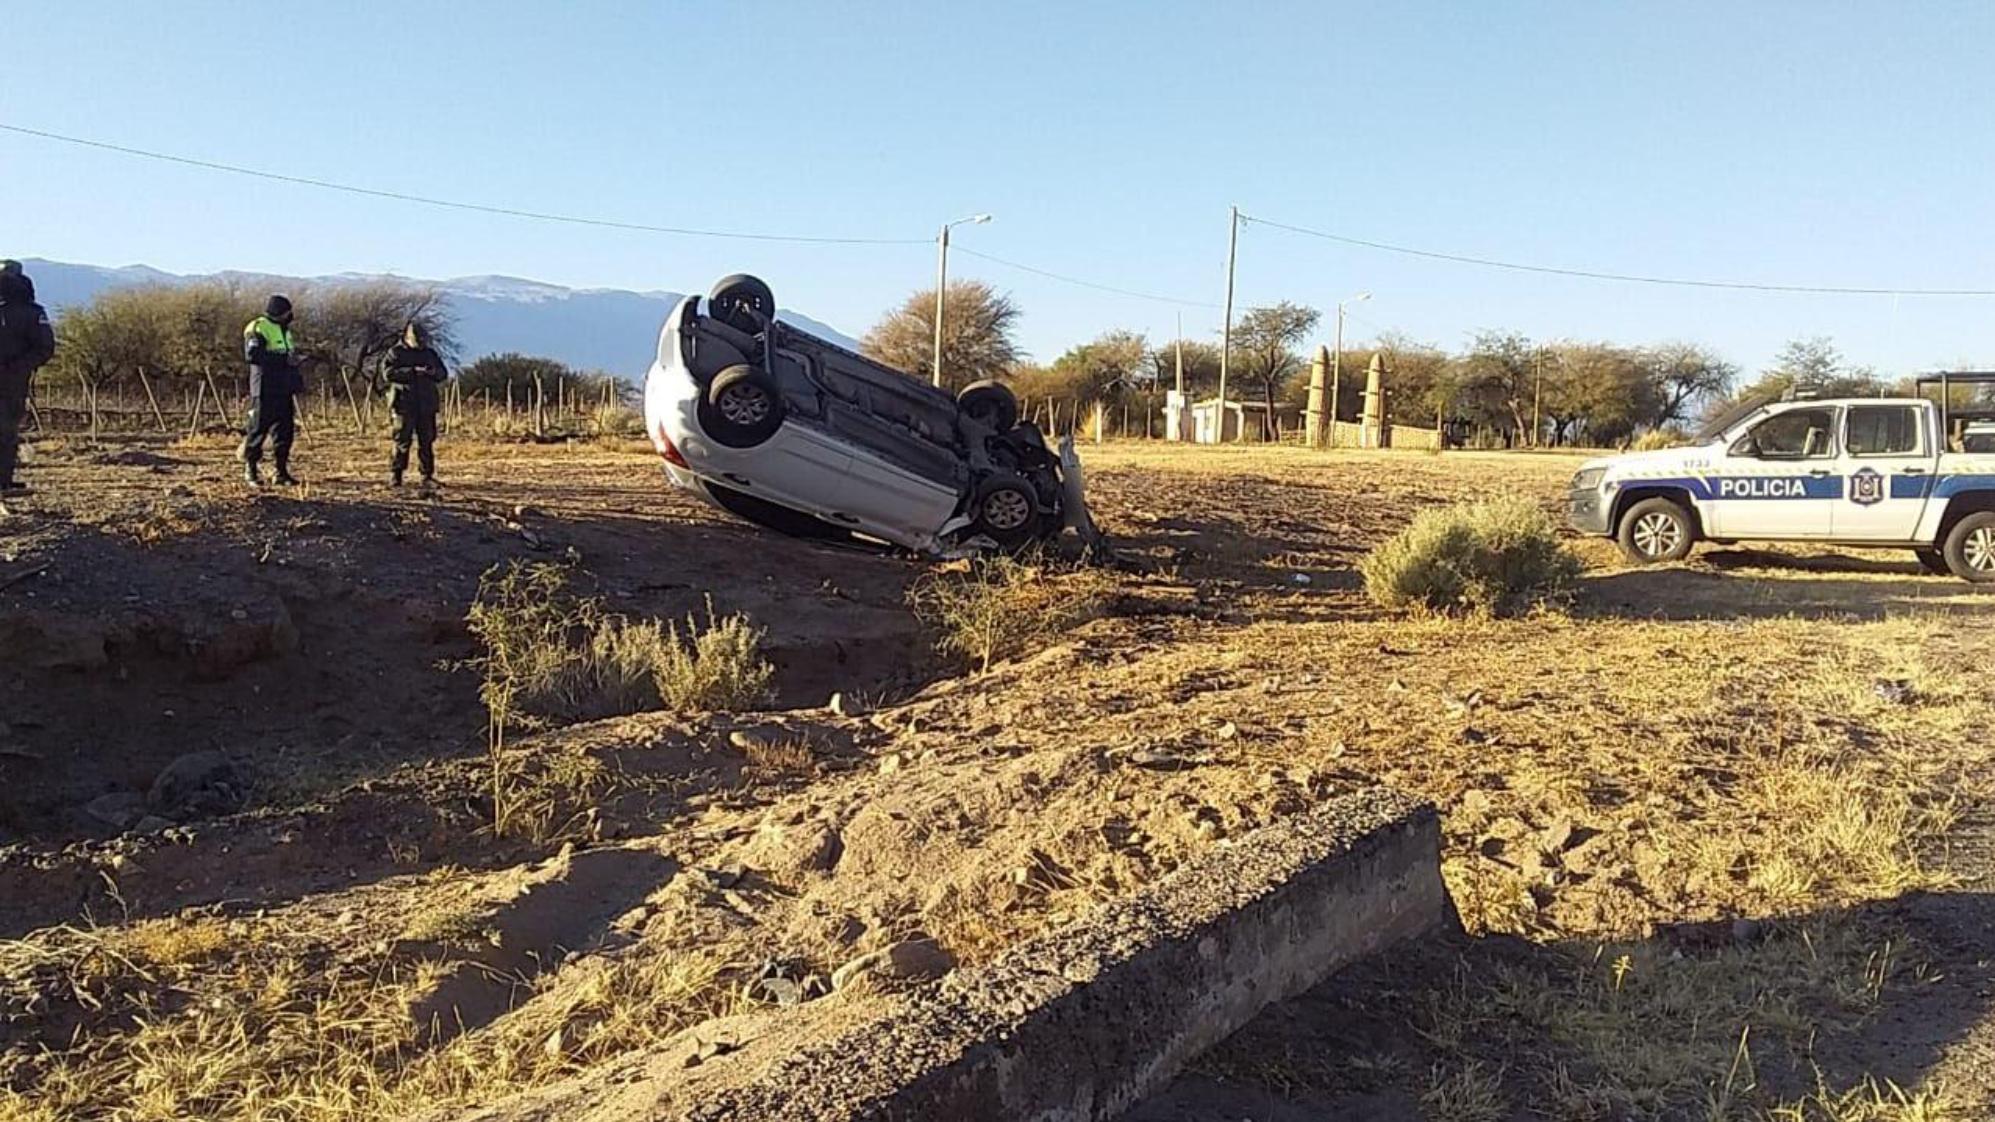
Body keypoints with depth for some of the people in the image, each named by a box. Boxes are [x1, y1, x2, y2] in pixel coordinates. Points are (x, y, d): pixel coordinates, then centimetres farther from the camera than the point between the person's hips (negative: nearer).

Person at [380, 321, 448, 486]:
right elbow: (388, 372, -12)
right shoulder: (397, 353, 2)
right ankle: (395, 475, 2)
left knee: (427, 441, 4)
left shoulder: (430, 353, 15)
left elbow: (443, 373, 16)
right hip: (405, 404, -4)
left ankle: (427, 476, 8)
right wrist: (412, 371, -20)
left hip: (427, 404, 4)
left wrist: (434, 372, -8)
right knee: (402, 441, -4)